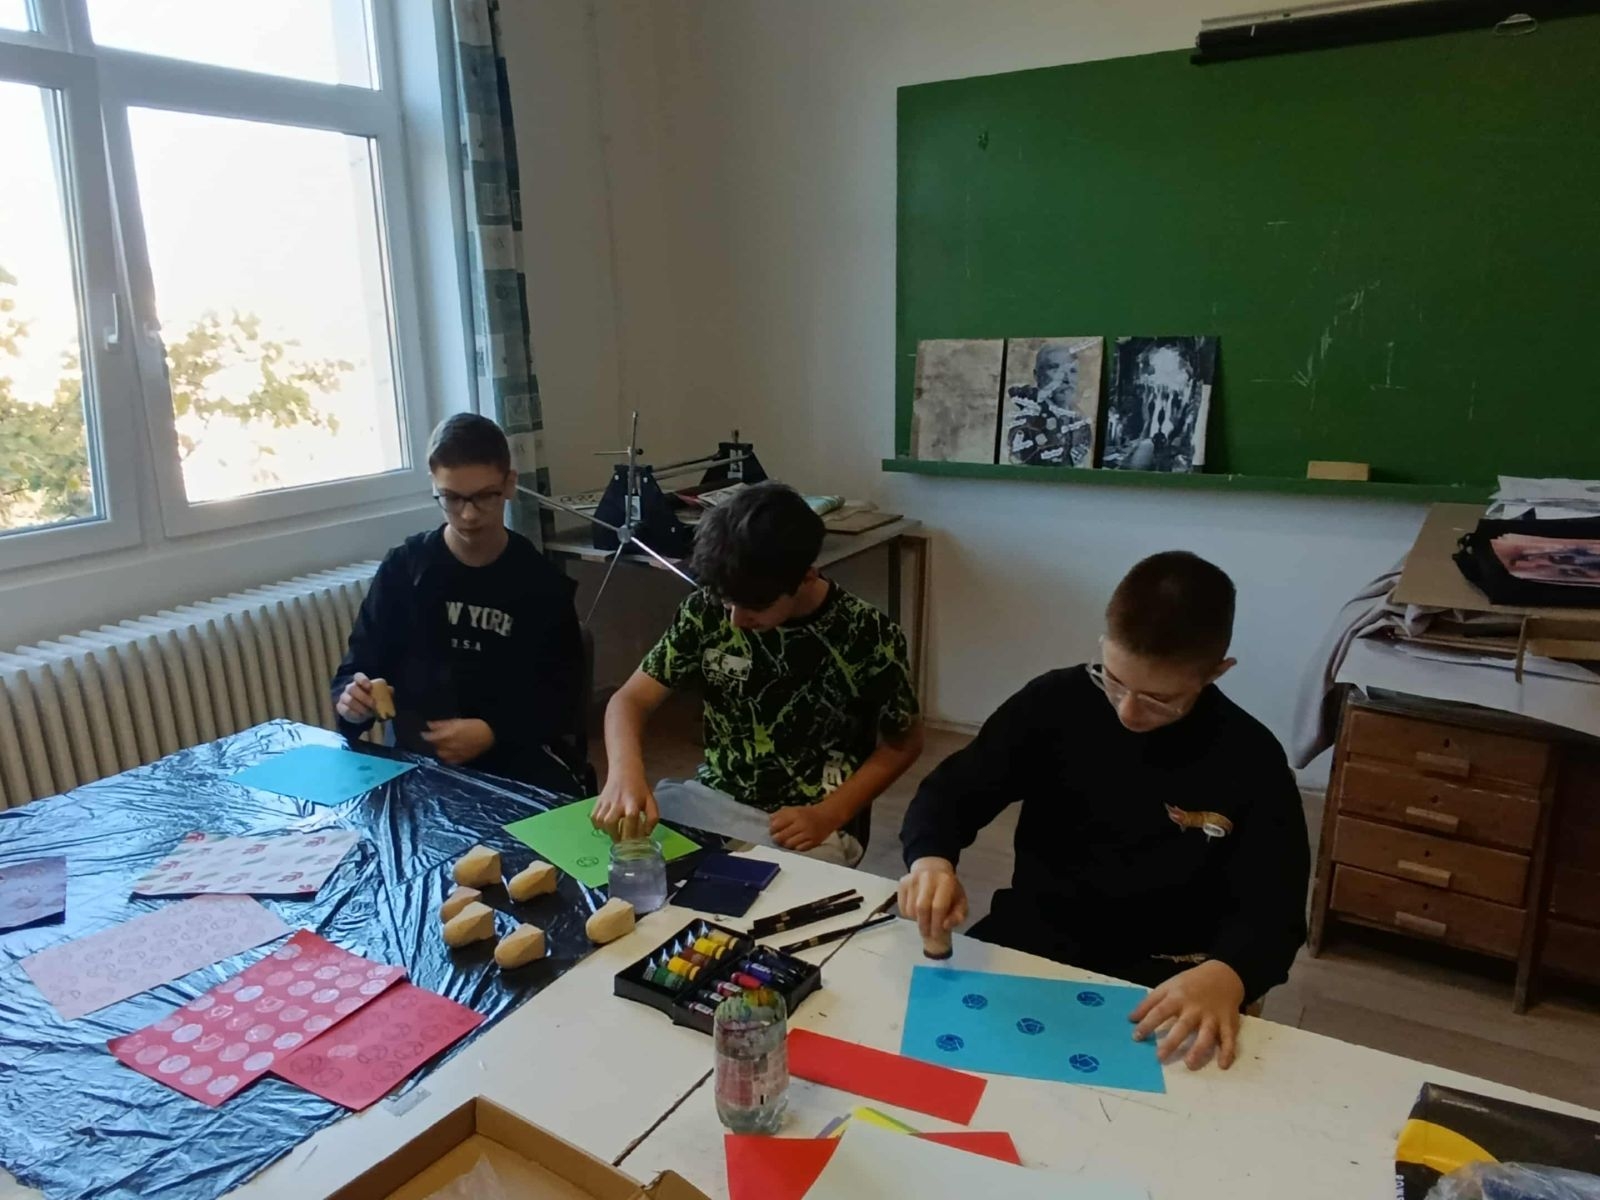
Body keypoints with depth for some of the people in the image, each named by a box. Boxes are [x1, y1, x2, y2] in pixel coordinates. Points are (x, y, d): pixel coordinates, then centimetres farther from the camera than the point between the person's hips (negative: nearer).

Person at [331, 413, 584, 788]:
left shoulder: (542, 583, 1)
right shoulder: (403, 568, 2)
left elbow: (561, 697, 0)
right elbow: (355, 669, 6)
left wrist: (493, 733, -16)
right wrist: (352, 701, -18)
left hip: (518, 759, -1)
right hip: (418, 759, 1)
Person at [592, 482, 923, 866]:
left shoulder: (868, 635, -14)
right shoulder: (708, 611, -7)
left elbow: (904, 743, -1)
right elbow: (631, 700, -3)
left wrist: (829, 815, -14)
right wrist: (625, 770, -25)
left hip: (809, 828, -3)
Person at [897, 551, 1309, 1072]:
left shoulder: (1252, 762, -8)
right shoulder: (1055, 702, -6)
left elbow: (1274, 909, -8)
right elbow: (954, 790, -2)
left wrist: (1225, 975, -32)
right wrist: (931, 858, -26)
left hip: (1158, 980, -1)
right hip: (1031, 941, 2)